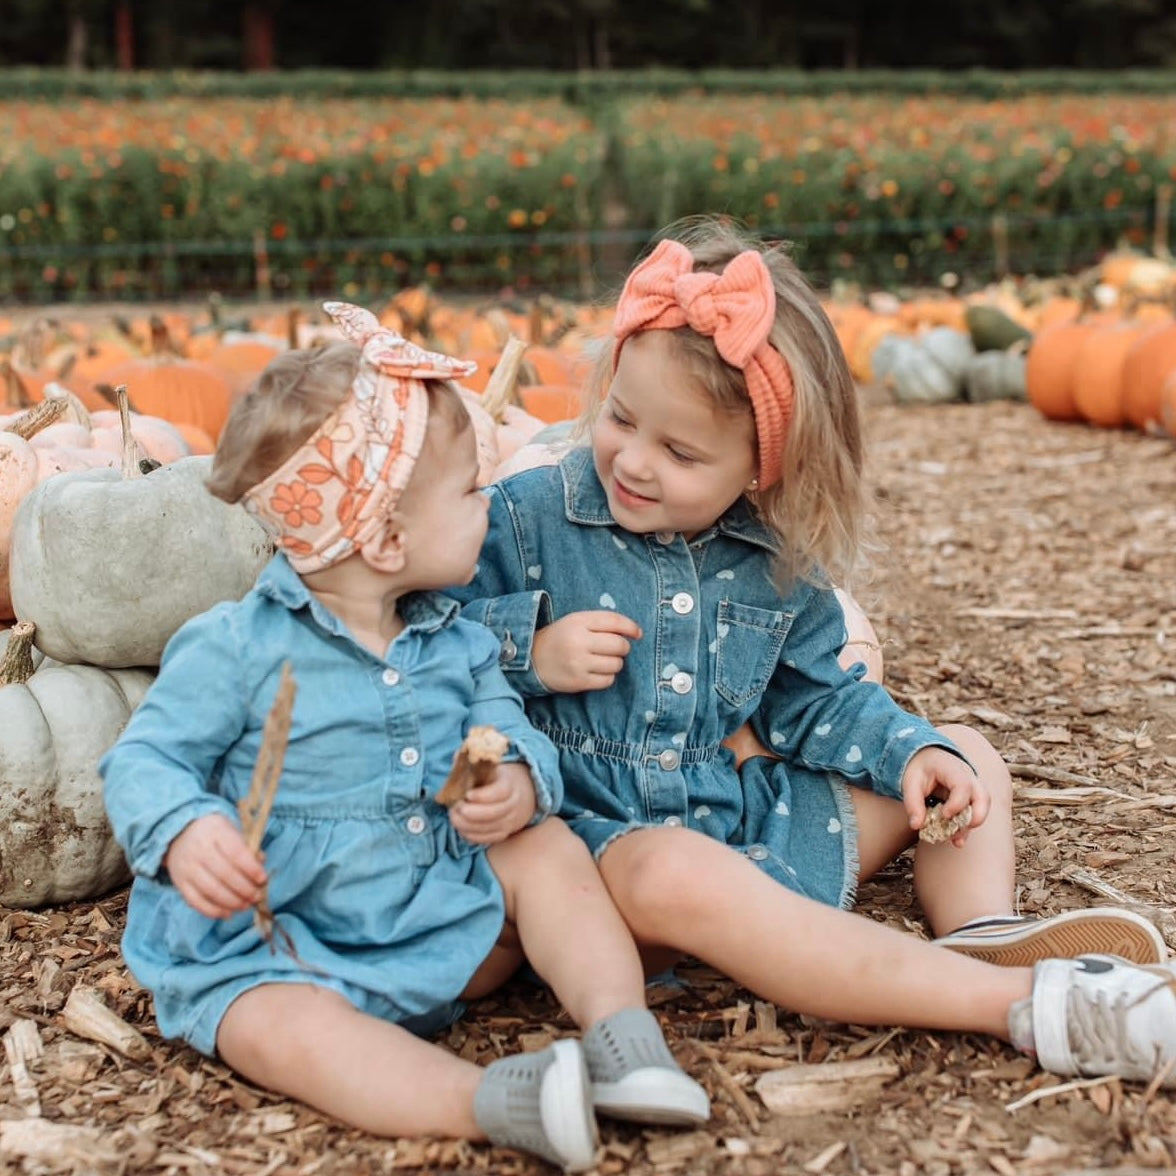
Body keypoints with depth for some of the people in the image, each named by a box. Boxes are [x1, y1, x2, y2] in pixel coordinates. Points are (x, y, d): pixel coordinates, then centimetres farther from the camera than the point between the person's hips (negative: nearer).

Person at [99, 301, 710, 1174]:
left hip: (443, 921, 5)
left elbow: (511, 734, 3)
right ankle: (488, 1101, -49)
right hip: (275, 947, -5)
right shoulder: (238, 647, -13)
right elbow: (145, 760, -10)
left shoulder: (458, 644, 4)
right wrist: (186, 834, -32)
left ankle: (620, 1034, -20)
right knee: (283, 1028, -33)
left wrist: (522, 786, -22)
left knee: (549, 848, -10)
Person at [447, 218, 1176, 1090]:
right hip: (601, 834, -5)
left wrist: (911, 749, -1)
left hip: (746, 813, 6)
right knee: (674, 876, -43)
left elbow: (815, 698, 15)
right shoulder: (527, 517, -8)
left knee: (967, 759, 11)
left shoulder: (779, 562, 4)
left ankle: (982, 940, -19)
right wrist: (530, 652, -21)